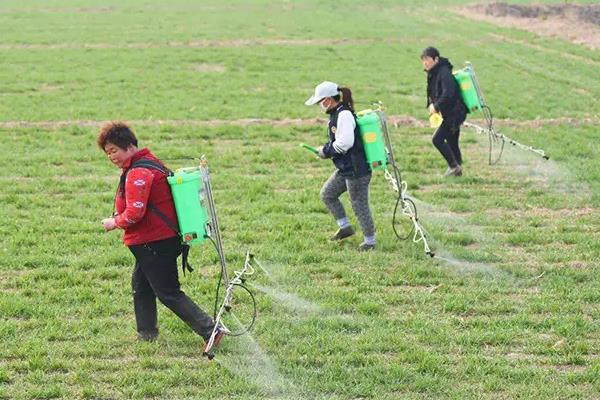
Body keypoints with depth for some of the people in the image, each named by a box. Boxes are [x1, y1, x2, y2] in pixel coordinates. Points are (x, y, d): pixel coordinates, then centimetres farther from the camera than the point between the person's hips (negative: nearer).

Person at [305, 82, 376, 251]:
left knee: (360, 205, 1)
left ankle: (370, 240, 15)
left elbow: (345, 142, -28)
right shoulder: (337, 114, 10)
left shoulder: (344, 115, -20)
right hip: (345, 169, 10)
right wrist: (327, 150, 4)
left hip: (356, 170, -10)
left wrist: (326, 150, -13)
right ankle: (345, 227, 27)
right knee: (327, 193, 18)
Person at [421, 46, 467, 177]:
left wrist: (436, 106, -21)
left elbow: (448, 94, -28)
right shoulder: (433, 74, 11)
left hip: (454, 113, -10)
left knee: (437, 139, -13)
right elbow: (433, 93, 21)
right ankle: (457, 169, 21)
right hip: (452, 114, 10)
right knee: (452, 143, 14)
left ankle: (454, 166, -5)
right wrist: (431, 105, 5)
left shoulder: (444, 73, -19)